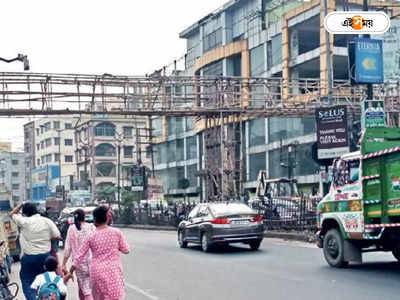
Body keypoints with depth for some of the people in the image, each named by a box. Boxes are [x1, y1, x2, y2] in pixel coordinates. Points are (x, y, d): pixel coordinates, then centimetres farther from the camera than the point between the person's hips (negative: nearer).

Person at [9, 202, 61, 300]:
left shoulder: (24, 221, -11)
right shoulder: (47, 221, -4)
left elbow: (12, 214, 6)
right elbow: (57, 236, -3)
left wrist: (20, 205, 13)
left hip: (29, 257, -3)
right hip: (45, 255, 4)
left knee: (27, 283, 4)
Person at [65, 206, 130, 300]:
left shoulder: (91, 237, -2)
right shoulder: (116, 232, -4)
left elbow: (79, 256, 2)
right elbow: (126, 250, 5)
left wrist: (70, 272, 11)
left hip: (97, 272, 1)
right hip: (113, 271, -1)